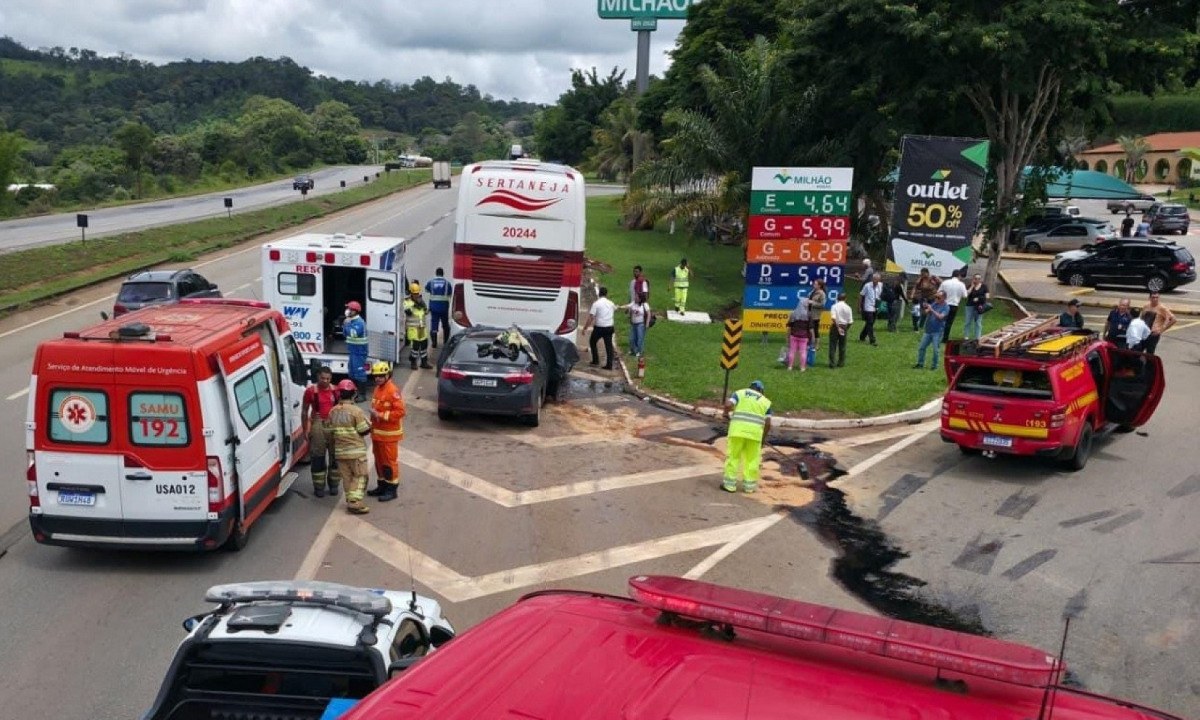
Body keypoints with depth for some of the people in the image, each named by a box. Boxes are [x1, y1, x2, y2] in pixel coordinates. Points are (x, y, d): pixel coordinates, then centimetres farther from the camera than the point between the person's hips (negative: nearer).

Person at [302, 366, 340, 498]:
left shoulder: (336, 390, 4)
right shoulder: (311, 391, -4)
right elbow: (305, 411, 3)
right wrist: (305, 429, 1)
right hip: (318, 425, -3)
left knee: (335, 456, 9)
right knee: (318, 457, 2)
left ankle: (333, 484, 22)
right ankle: (319, 487, 11)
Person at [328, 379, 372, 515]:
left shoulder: (333, 412, 3)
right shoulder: (356, 411, -16)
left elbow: (331, 432, 9)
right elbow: (365, 430, -13)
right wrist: (367, 421, 7)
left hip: (340, 451, 6)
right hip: (356, 450, -5)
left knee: (347, 477, 13)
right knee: (359, 476, 0)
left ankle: (350, 500, 17)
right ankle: (355, 502, -9)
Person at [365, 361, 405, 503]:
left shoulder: (393, 391, -18)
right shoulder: (377, 389, 11)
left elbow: (400, 411, -23)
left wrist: (381, 415, -22)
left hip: (389, 434, -9)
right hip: (377, 432, 9)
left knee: (390, 461, -2)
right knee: (379, 460, 16)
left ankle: (391, 489, 4)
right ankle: (382, 485, 28)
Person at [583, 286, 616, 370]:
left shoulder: (596, 303, -10)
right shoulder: (610, 303, 6)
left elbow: (591, 317, -14)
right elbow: (615, 309, 30)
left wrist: (585, 327, -9)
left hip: (599, 327, -4)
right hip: (609, 327, 4)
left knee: (592, 342, 18)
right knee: (609, 345, 7)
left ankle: (595, 360, 19)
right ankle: (609, 365, 4)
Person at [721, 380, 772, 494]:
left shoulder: (740, 393, 11)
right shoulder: (766, 401, 14)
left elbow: (728, 405, -6)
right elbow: (768, 423, 5)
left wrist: (726, 414, 14)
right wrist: (763, 437, 18)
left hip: (738, 430, -1)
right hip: (755, 432, 1)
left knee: (733, 456, 6)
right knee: (752, 459, 10)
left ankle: (730, 484, 6)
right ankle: (749, 485, 13)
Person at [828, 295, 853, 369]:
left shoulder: (834, 306, -6)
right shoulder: (848, 308, -1)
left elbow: (833, 318, -20)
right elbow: (850, 321, -2)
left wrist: (837, 326, -12)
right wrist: (847, 328, 13)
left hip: (836, 326, -2)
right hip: (844, 327, 2)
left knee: (833, 346, 3)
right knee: (842, 346, 12)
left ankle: (831, 363, -2)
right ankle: (841, 363, 16)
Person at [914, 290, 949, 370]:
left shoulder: (946, 307, -8)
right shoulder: (934, 303, 7)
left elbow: (940, 317, -21)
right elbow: (925, 313, 4)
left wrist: (931, 310, -26)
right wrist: (923, 308, -17)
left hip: (937, 332, -6)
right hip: (928, 330, 6)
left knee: (936, 350, -2)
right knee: (921, 347, 7)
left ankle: (934, 365, 10)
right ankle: (920, 363, 16)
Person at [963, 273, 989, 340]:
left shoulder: (984, 286, 5)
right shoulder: (970, 286, 7)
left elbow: (987, 296, 2)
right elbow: (967, 294, -7)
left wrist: (978, 298, -10)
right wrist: (972, 286, -6)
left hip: (979, 306, -1)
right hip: (970, 305, 1)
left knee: (978, 322, 0)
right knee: (968, 321, 1)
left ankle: (977, 337, 3)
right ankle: (966, 336, 5)